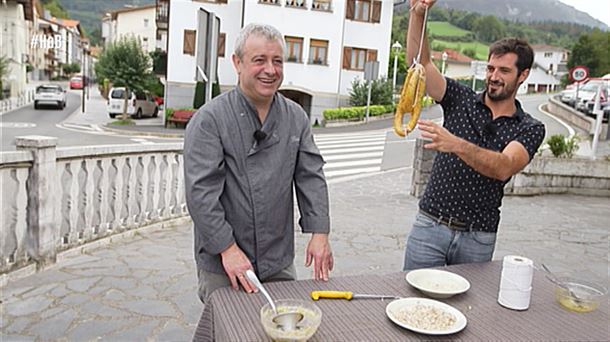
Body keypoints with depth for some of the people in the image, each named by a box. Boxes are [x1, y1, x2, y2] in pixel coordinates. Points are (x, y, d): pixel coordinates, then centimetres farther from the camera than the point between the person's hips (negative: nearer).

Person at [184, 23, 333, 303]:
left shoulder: (296, 117, 4)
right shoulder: (210, 119, -12)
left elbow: (311, 177, 4)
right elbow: (201, 190, -17)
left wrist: (319, 233, -5)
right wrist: (228, 248, -20)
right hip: (222, 264, -4)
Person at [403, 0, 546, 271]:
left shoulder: (530, 129, 0)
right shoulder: (461, 100, 4)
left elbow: (503, 168, -20)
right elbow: (420, 62, -7)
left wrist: (456, 145, -37)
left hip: (478, 239, 0)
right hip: (430, 227, 1)